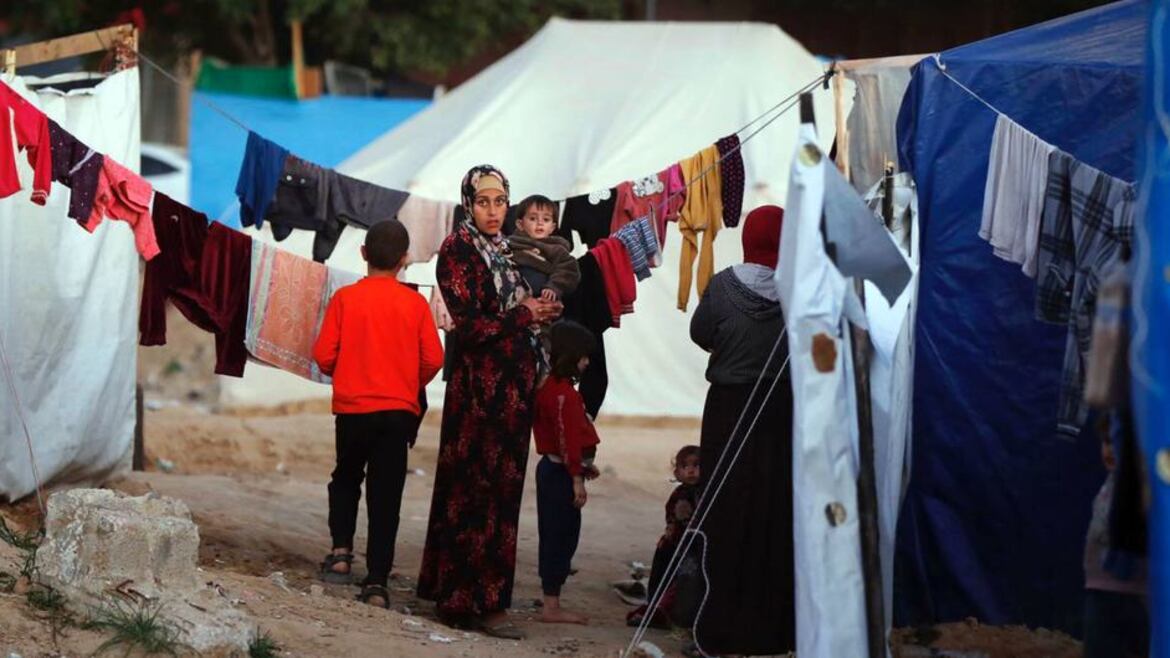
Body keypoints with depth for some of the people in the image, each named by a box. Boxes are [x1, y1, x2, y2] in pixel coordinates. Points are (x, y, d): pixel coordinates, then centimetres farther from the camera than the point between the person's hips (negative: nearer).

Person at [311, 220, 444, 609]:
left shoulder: (346, 298, -5)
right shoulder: (415, 303, -3)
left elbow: (324, 355, -6)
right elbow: (433, 359, -3)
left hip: (352, 407, 0)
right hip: (398, 411, 0)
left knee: (346, 479, 23)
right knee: (386, 494, 3)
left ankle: (341, 551, 5)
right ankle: (377, 581, -3)